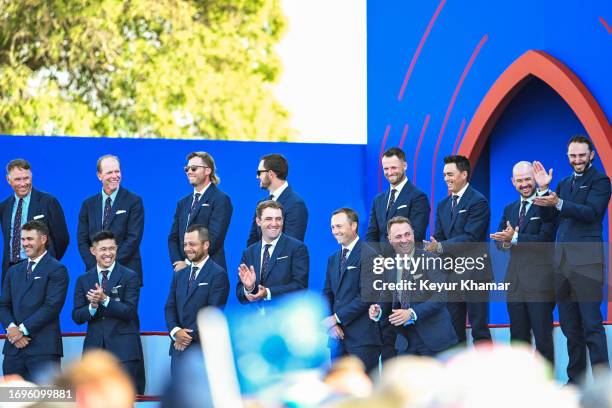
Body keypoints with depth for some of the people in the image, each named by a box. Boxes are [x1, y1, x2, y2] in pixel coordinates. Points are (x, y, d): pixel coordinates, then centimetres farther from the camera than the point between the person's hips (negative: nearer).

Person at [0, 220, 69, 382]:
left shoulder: (56, 270, 0)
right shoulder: (14, 271, 21)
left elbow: (51, 306, -10)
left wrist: (23, 330, -13)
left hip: (43, 347, -6)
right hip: (14, 347, 6)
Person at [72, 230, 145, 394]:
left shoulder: (130, 277, 1)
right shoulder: (83, 280, 11)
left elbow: (129, 312, -9)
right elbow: (77, 317, 6)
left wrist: (105, 300, -21)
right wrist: (92, 306, -14)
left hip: (124, 349, -3)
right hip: (94, 348, 3)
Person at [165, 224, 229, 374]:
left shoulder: (218, 274, -5)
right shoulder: (180, 275, 18)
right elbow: (170, 308, 12)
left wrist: (190, 336, -13)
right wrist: (175, 331, -7)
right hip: (179, 347, 7)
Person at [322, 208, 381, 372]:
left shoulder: (368, 255, -8)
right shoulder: (333, 259, 18)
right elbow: (327, 293, 15)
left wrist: (336, 318, -12)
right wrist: (330, 324, -3)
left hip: (362, 337, -7)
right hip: (338, 335, 7)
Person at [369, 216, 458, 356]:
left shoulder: (429, 260, -8)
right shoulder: (390, 267, 10)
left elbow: (440, 297, -16)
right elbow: (387, 301, 14)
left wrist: (412, 313, -25)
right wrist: (378, 311, -10)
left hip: (434, 337, -5)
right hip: (406, 340, 5)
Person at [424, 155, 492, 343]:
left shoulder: (478, 202, -9)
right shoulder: (443, 205, 16)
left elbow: (471, 238, -18)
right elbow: (439, 237, 13)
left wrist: (440, 247, -27)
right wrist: (430, 246, -10)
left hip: (474, 273, -7)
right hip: (451, 274, 7)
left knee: (479, 328, -5)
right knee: (454, 329, 9)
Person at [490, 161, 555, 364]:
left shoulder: (546, 206, -6)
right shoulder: (510, 209, 17)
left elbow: (545, 239, -16)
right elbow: (500, 241, 13)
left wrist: (515, 238, -20)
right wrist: (505, 242, -10)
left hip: (539, 280, -7)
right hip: (515, 281, 7)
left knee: (542, 336, -4)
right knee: (518, 338, 10)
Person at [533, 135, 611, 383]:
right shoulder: (564, 183, 18)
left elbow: (591, 212, -17)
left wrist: (557, 203, -26)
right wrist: (544, 190, 0)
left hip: (586, 260, -7)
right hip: (562, 260, 7)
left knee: (591, 323, -10)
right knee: (569, 325, 10)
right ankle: (576, 379, 17)